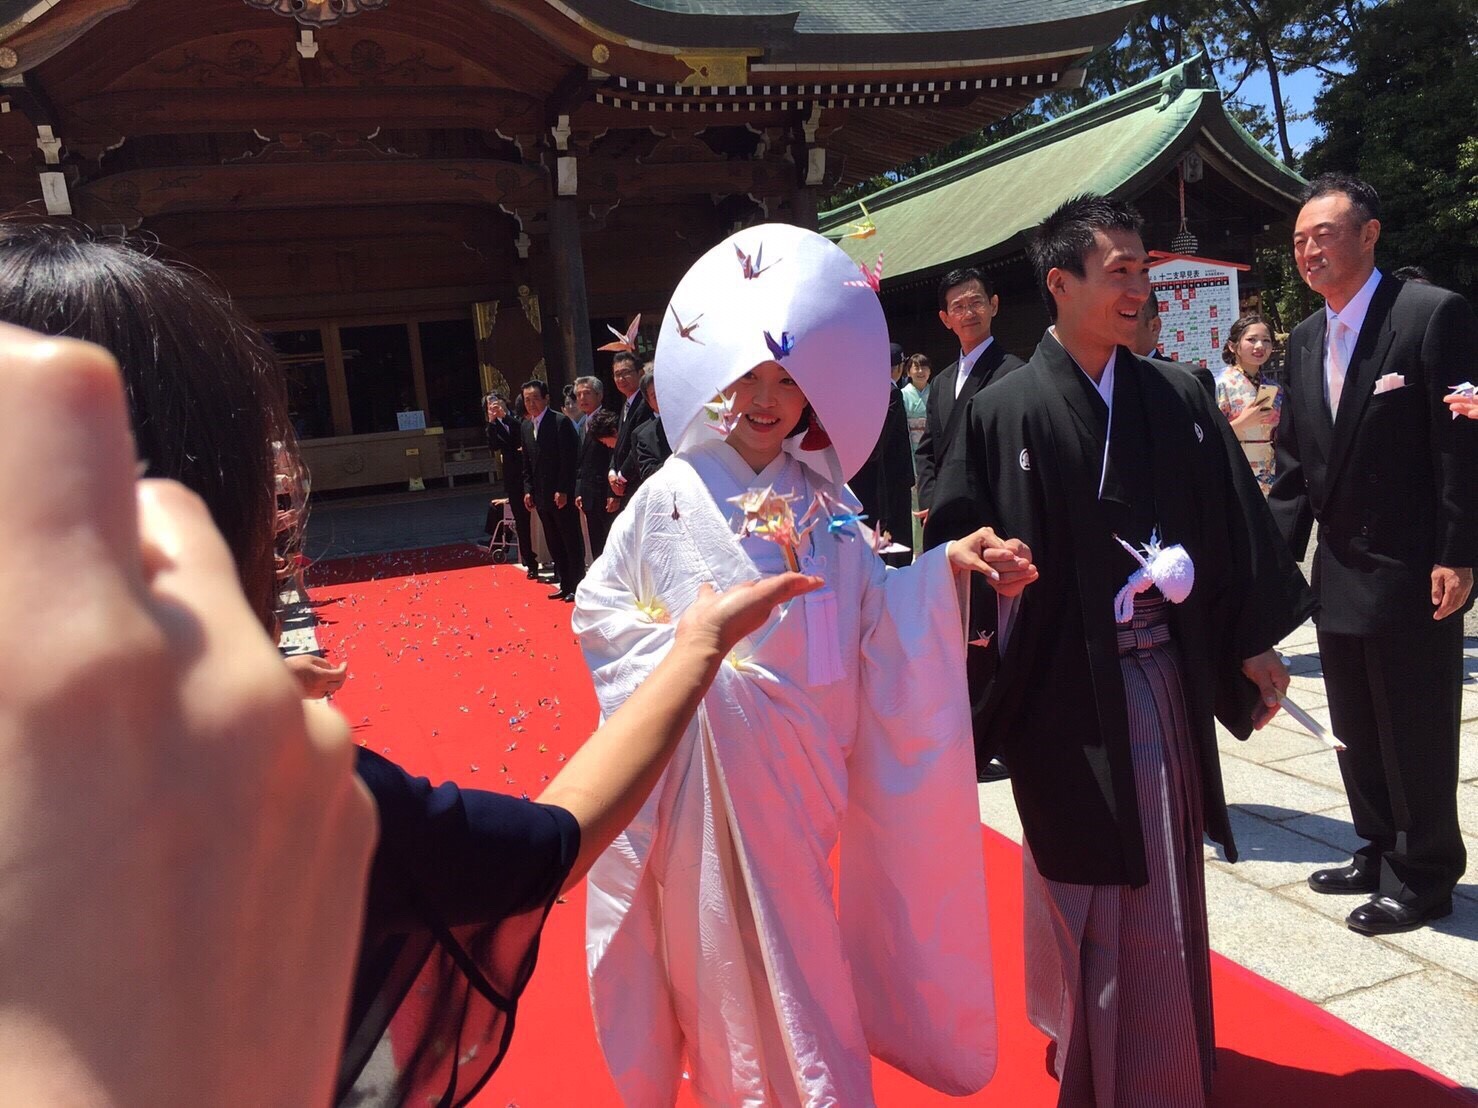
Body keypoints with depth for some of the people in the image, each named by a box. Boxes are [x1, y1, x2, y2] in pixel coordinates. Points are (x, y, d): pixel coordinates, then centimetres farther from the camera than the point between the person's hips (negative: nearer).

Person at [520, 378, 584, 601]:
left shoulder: (560, 422, -10)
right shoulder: (526, 426, 12)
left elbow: (569, 459, -14)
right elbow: (527, 463, 17)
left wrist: (563, 491, -18)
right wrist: (528, 490, 8)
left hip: (562, 495, -7)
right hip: (541, 496, 7)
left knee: (572, 542, 1)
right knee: (554, 545, 11)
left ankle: (577, 586, 7)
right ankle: (564, 585, 19)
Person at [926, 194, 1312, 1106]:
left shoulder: (1179, 399, 4)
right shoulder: (1004, 412, -7)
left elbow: (1235, 529, 8)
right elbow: (956, 550, -6)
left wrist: (1254, 648, 9)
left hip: (1163, 677, 4)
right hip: (1063, 687, -4)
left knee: (1162, 883, 16)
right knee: (1078, 877, 9)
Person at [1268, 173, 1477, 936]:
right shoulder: (1304, 341, 10)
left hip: (1411, 572, -7)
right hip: (1339, 576, 7)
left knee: (1417, 733, 5)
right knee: (1356, 732, 16)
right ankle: (1379, 852, 33)